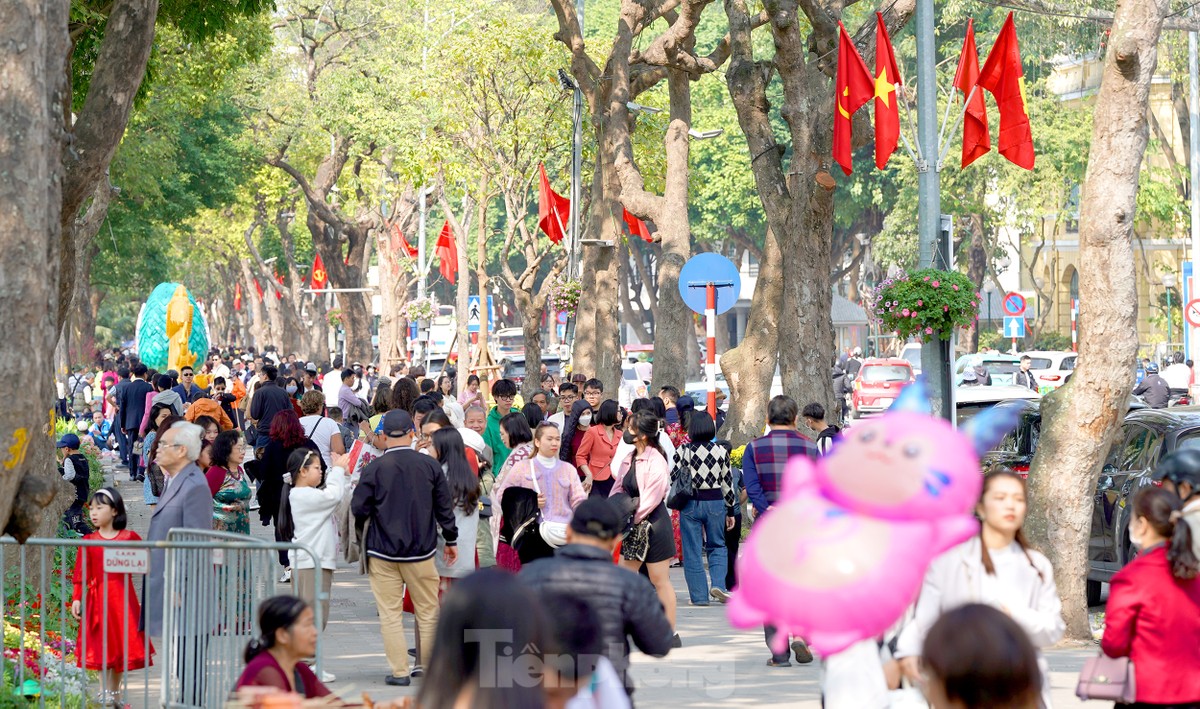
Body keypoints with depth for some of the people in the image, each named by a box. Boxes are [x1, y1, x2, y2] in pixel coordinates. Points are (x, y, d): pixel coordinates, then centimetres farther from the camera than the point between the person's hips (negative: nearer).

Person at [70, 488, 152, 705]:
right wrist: (76, 598, -8)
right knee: (101, 646, -1)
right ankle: (104, 691, 4)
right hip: (98, 598, 0)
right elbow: (80, 573, -1)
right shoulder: (89, 541, 0)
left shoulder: (129, 538, 0)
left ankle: (115, 693, 16)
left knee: (121, 646, 5)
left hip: (123, 598, 1)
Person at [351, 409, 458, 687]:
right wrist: (451, 540, 17)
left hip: (382, 552, -2)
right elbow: (445, 507, 4)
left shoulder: (374, 468, -11)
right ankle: (432, 668, 17)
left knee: (390, 614, 4)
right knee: (428, 612, 12)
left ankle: (400, 671, 2)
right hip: (421, 550, 2)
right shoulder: (429, 465, -3)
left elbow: (359, 510, -9)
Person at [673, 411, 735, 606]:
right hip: (715, 503, 1)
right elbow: (727, 482, 3)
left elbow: (674, 479, -5)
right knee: (717, 546, 17)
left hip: (690, 504, -1)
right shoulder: (721, 451, -2)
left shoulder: (683, 451, -6)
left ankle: (699, 596, 7)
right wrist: (731, 511, 11)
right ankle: (718, 583, -4)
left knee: (692, 551, 7)